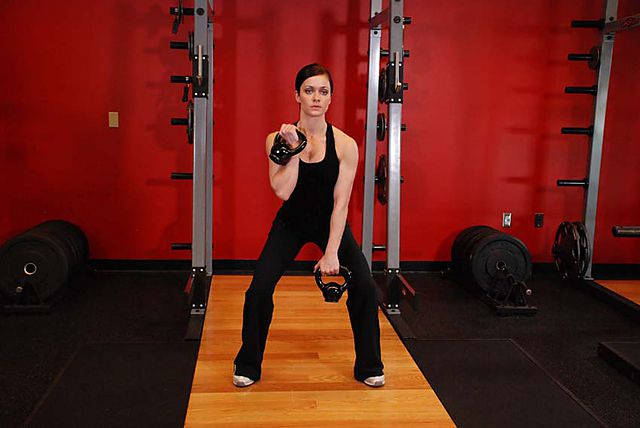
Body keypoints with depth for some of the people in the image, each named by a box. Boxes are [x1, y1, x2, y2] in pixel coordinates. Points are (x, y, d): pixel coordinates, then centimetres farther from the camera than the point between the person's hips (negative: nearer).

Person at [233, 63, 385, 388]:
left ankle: (369, 367, 9)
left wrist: (331, 253, -23)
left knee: (364, 286, -15)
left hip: (329, 222, 0)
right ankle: (247, 366, 10)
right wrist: (294, 149, -31)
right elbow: (283, 192, -26)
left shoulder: (345, 145, -17)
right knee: (259, 290, -15)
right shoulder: (278, 139, -14)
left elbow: (341, 203, -19)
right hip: (291, 223, 0)